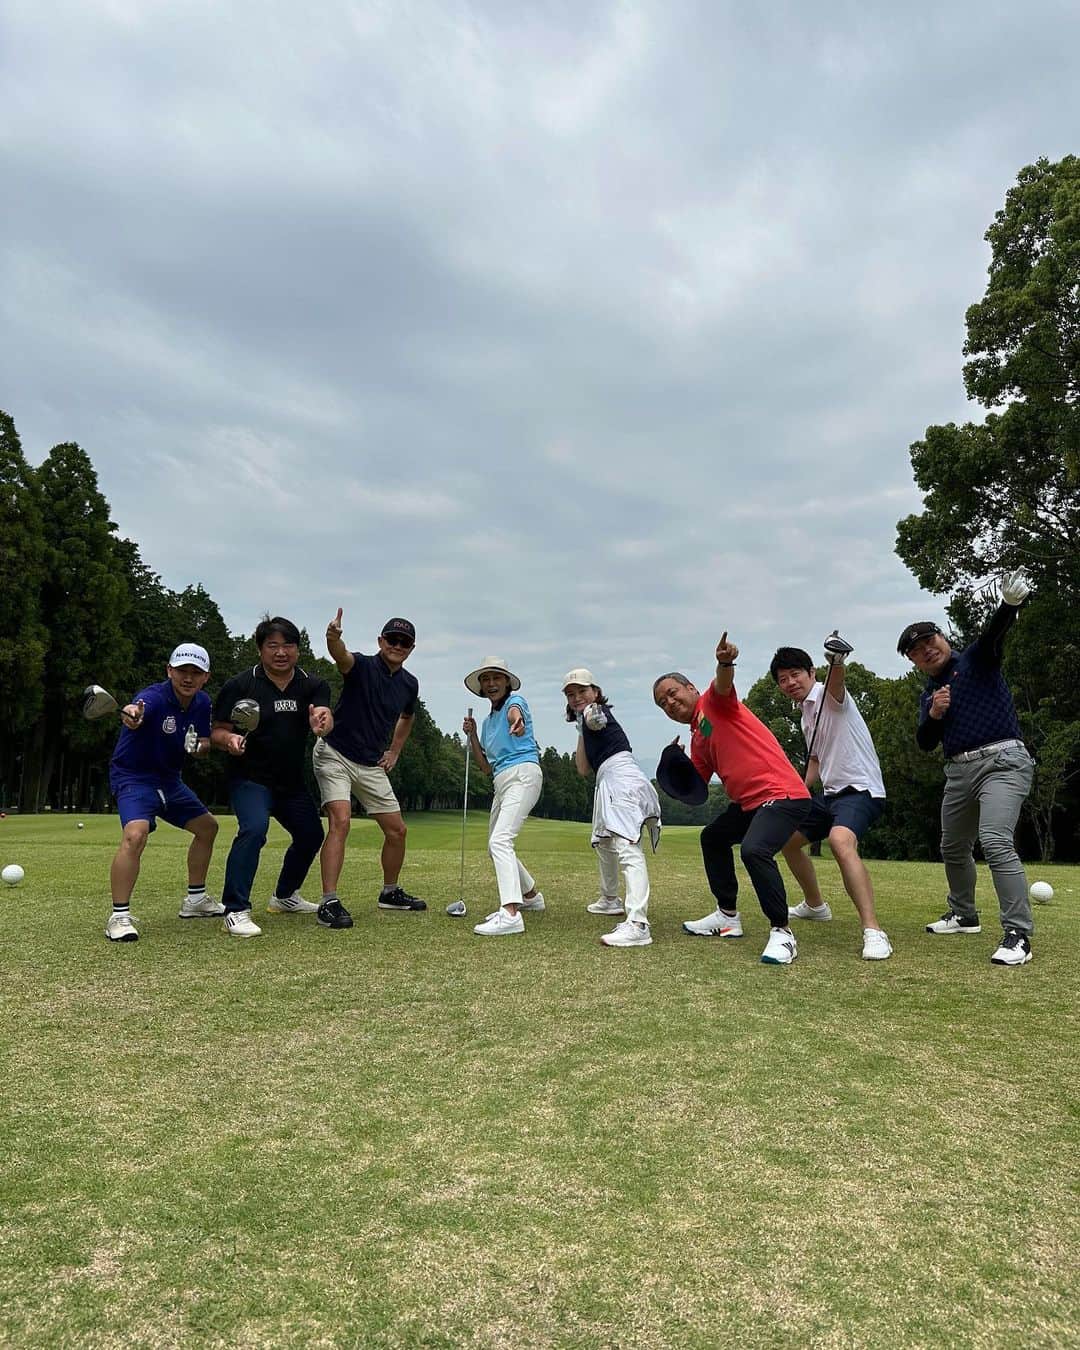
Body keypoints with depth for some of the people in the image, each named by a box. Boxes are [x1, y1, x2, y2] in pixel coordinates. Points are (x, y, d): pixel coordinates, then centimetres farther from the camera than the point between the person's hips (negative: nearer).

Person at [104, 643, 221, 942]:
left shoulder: (202, 703, -3)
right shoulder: (154, 697, -26)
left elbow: (205, 744, 8)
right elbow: (138, 710, -51)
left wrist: (198, 745, -17)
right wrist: (131, 715, -76)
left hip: (169, 780, 8)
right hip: (133, 776, -8)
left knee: (207, 827, 16)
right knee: (135, 835, -31)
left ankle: (195, 899, 32)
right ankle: (119, 916, -18)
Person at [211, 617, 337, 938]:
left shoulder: (313, 685, -3)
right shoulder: (240, 685, -10)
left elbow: (322, 721, -21)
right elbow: (217, 731, -7)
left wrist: (322, 719, -46)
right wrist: (229, 739, -31)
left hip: (292, 781, 5)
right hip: (250, 777, -5)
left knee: (311, 834, 13)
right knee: (254, 828, -29)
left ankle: (284, 896, 38)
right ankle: (236, 911, -21)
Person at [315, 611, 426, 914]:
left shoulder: (409, 684, 4)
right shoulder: (362, 666, -15)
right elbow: (341, 656, -40)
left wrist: (394, 751, 16)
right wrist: (333, 638, -62)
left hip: (371, 765, 7)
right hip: (335, 755, -6)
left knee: (396, 830, 8)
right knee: (341, 822, -23)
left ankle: (390, 893, 27)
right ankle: (329, 901, -19)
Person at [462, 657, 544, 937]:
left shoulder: (514, 700, 0)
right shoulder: (488, 721, 21)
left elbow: (514, 711, -29)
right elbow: (487, 767, 19)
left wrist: (516, 720, -54)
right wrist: (472, 736, 8)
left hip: (523, 774, -9)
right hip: (501, 781, 9)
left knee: (500, 840, -25)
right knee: (495, 846, 20)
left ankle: (510, 914, -34)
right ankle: (530, 895, 40)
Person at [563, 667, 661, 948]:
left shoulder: (600, 710, 2)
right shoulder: (585, 720, 26)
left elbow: (596, 720, -24)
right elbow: (584, 770, 16)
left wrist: (591, 720, -40)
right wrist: (582, 733, 13)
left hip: (621, 777, -11)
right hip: (608, 782, 11)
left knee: (626, 846, -26)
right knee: (603, 841, 29)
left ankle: (637, 924, -40)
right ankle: (610, 900, 51)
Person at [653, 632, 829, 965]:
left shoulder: (714, 703, -4)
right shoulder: (697, 741, 19)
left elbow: (723, 684, -29)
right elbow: (696, 788, 18)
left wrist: (724, 663, -52)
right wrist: (677, 775, -4)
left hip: (782, 794, -11)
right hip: (749, 802, 11)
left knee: (754, 850, -31)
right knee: (712, 837, 25)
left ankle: (782, 932, -17)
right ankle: (727, 916, 34)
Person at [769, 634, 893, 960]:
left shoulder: (829, 694, -12)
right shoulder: (806, 713, 14)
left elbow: (837, 682, -39)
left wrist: (836, 662, -62)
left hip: (860, 789, -10)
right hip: (832, 793, 10)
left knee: (841, 841, -37)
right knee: (787, 839, 20)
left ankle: (873, 932, -39)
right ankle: (814, 905, 38)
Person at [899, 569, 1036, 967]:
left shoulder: (976, 660, 1)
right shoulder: (928, 694, 17)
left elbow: (995, 632, -21)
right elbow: (925, 743, 11)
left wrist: (1010, 603, -42)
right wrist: (934, 715, -10)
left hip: (1002, 761, -8)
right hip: (959, 771, 8)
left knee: (995, 841, -24)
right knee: (953, 848, 17)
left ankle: (1018, 935, -21)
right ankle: (964, 916, 38)